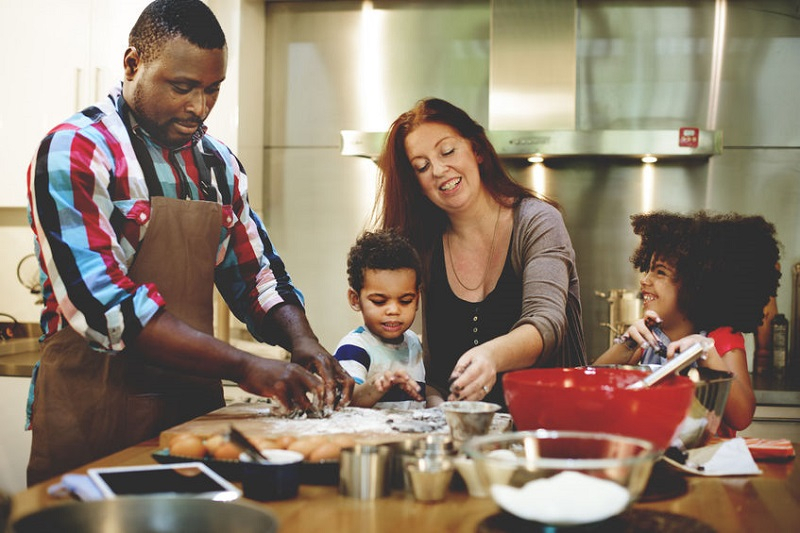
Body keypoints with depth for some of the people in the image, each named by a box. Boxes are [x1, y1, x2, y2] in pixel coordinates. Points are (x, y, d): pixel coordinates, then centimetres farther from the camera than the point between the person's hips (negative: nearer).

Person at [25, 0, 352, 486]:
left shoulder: (220, 163, 8)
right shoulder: (74, 153, -12)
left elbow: (255, 274, 14)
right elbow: (102, 304, -21)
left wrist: (302, 342, -7)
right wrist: (242, 367, -24)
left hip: (199, 404, 6)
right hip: (96, 408, -6)